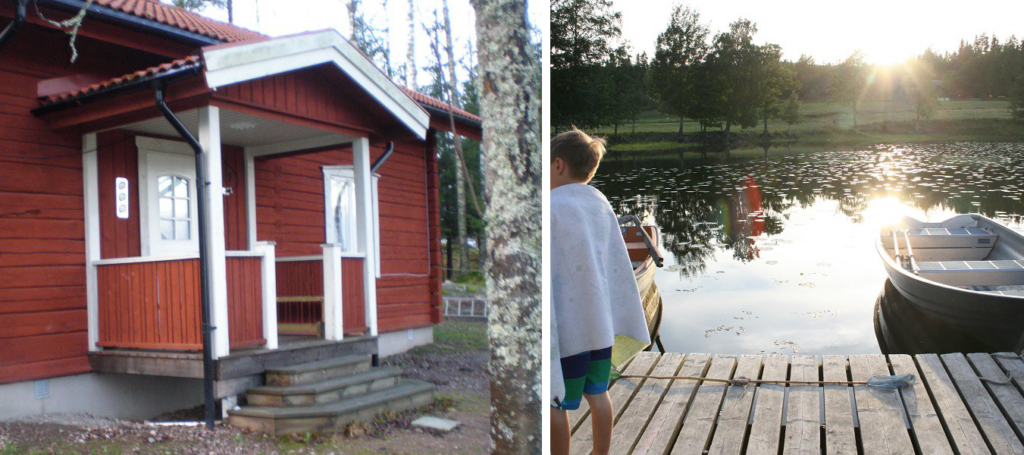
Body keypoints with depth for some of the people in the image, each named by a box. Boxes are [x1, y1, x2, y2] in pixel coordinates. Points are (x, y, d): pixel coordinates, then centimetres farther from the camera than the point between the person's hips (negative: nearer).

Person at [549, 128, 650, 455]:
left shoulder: (551, 206, -14)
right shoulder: (601, 203, 6)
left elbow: (545, 272, -17)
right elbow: (619, 263, 10)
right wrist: (627, 313, 18)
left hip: (565, 325, -7)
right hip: (600, 319, 7)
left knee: (556, 402, 7)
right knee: (598, 393, 18)